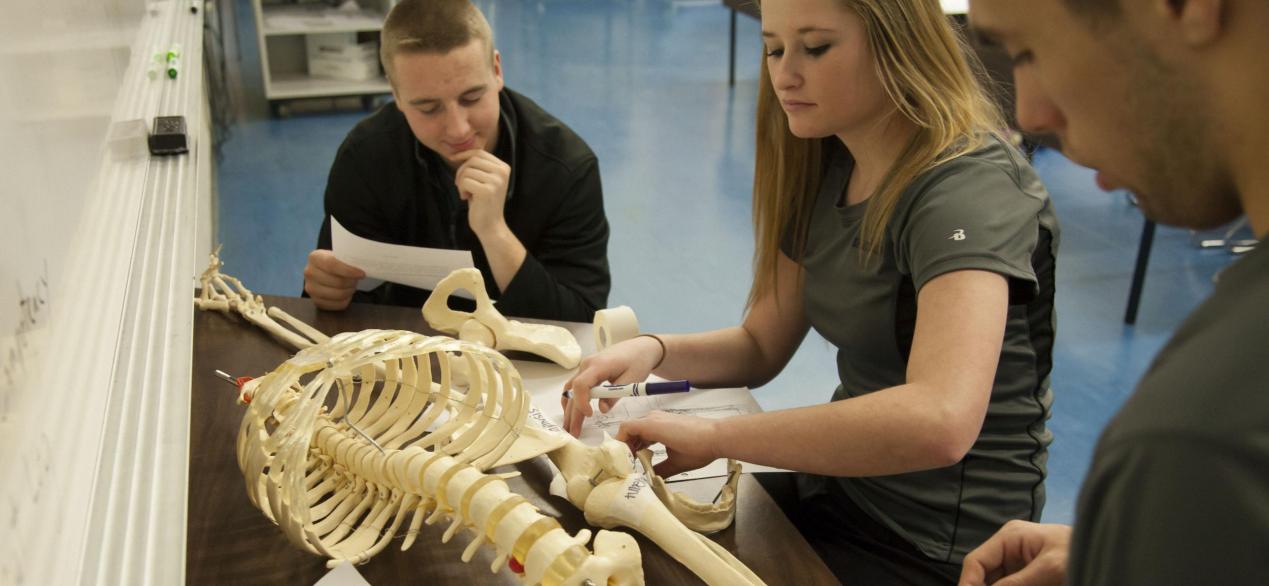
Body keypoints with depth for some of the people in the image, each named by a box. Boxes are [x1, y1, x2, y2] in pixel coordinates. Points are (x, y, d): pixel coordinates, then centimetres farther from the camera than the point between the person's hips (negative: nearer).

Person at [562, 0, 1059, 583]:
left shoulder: (968, 188, -23)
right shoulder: (825, 170, 3)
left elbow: (939, 421, -38)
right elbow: (761, 346, 9)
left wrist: (714, 435, -31)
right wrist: (653, 351, -11)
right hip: (845, 488, 7)